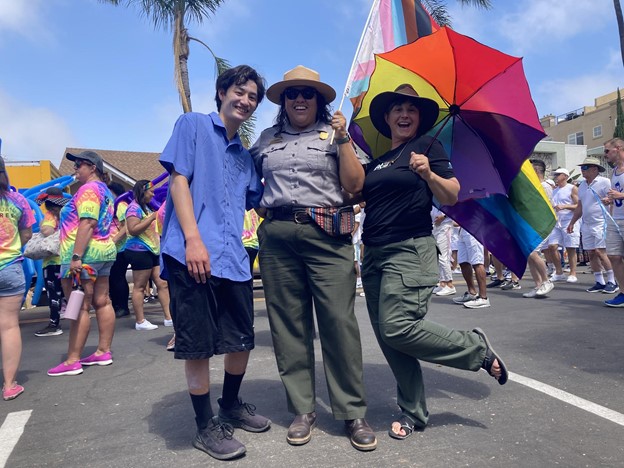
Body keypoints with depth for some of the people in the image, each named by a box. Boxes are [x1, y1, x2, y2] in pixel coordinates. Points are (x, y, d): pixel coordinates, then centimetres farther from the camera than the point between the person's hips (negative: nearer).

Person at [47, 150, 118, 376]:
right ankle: (103, 352, 15)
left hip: (85, 253, -10)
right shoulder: (105, 190, 18)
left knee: (80, 307, -7)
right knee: (102, 302, 9)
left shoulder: (88, 189, -11)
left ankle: (72, 361, -2)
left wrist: (76, 256, -25)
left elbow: (87, 223, -22)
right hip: (104, 250, 10)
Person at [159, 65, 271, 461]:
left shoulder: (245, 154, 21)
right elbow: (178, 180, -6)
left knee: (242, 339, 12)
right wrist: (193, 239, -17)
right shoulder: (194, 125, 5)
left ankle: (231, 406, 35)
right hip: (193, 254, -6)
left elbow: (258, 202, 21)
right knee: (198, 345, 2)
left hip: (235, 258, 6)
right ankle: (206, 425, 20)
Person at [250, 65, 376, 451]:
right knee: (289, 325, 5)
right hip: (277, 237, 3)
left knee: (339, 322, -6)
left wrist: (343, 139, -4)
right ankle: (303, 410, 18)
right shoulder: (268, 139, 17)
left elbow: (354, 184, 2)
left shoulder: (335, 133, 11)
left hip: (327, 235, -2)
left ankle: (353, 413, 8)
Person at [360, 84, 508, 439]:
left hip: (411, 250, -6)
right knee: (387, 337, 4)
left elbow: (452, 197, -4)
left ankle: (477, 347, 5)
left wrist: (428, 173, -24)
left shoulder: (428, 146, 2)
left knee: (397, 328, -18)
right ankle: (413, 413, 19)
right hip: (375, 254, 6)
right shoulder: (376, 160, 18)